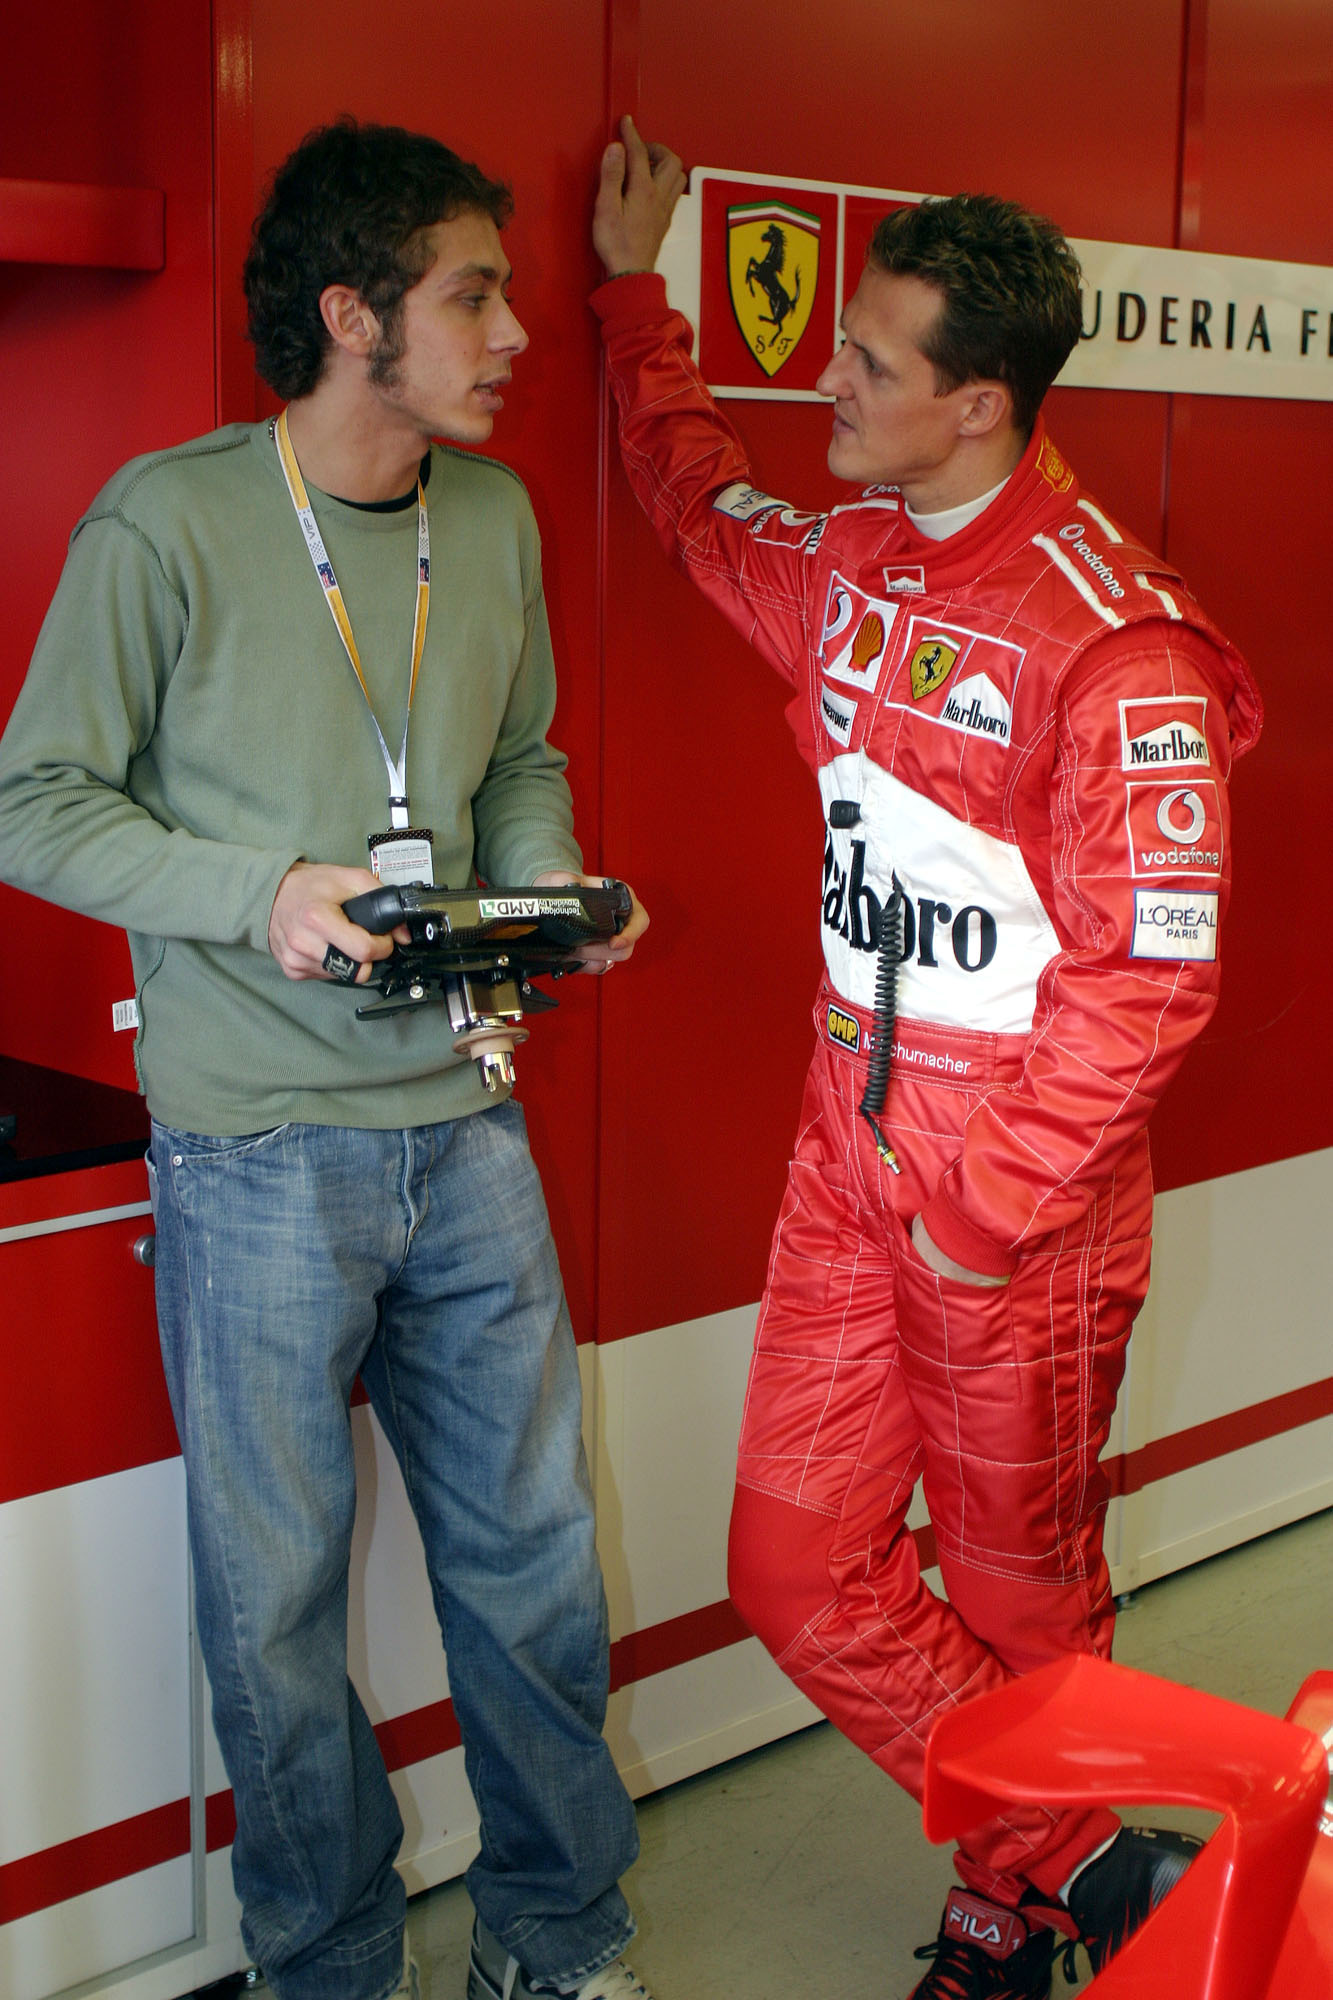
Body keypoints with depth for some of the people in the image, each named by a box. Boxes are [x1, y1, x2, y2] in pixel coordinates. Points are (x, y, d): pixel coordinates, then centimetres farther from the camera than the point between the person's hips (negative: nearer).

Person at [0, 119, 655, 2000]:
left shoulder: (496, 517, 6)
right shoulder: (167, 524, -12)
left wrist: (550, 884, -3)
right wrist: (264, 892, -21)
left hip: (465, 1124, 5)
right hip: (261, 1153, -5)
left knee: (533, 1547, 13)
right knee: (278, 1594, 8)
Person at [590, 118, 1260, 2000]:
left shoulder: (1111, 640, -17)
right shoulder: (844, 565, 7)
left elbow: (1152, 970, -18)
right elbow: (699, 500, 31)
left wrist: (993, 1199, -16)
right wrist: (636, 287, 32)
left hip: (1025, 1204, -7)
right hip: (849, 1169, 7)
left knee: (1021, 1596, 10)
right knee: (802, 1575, 8)